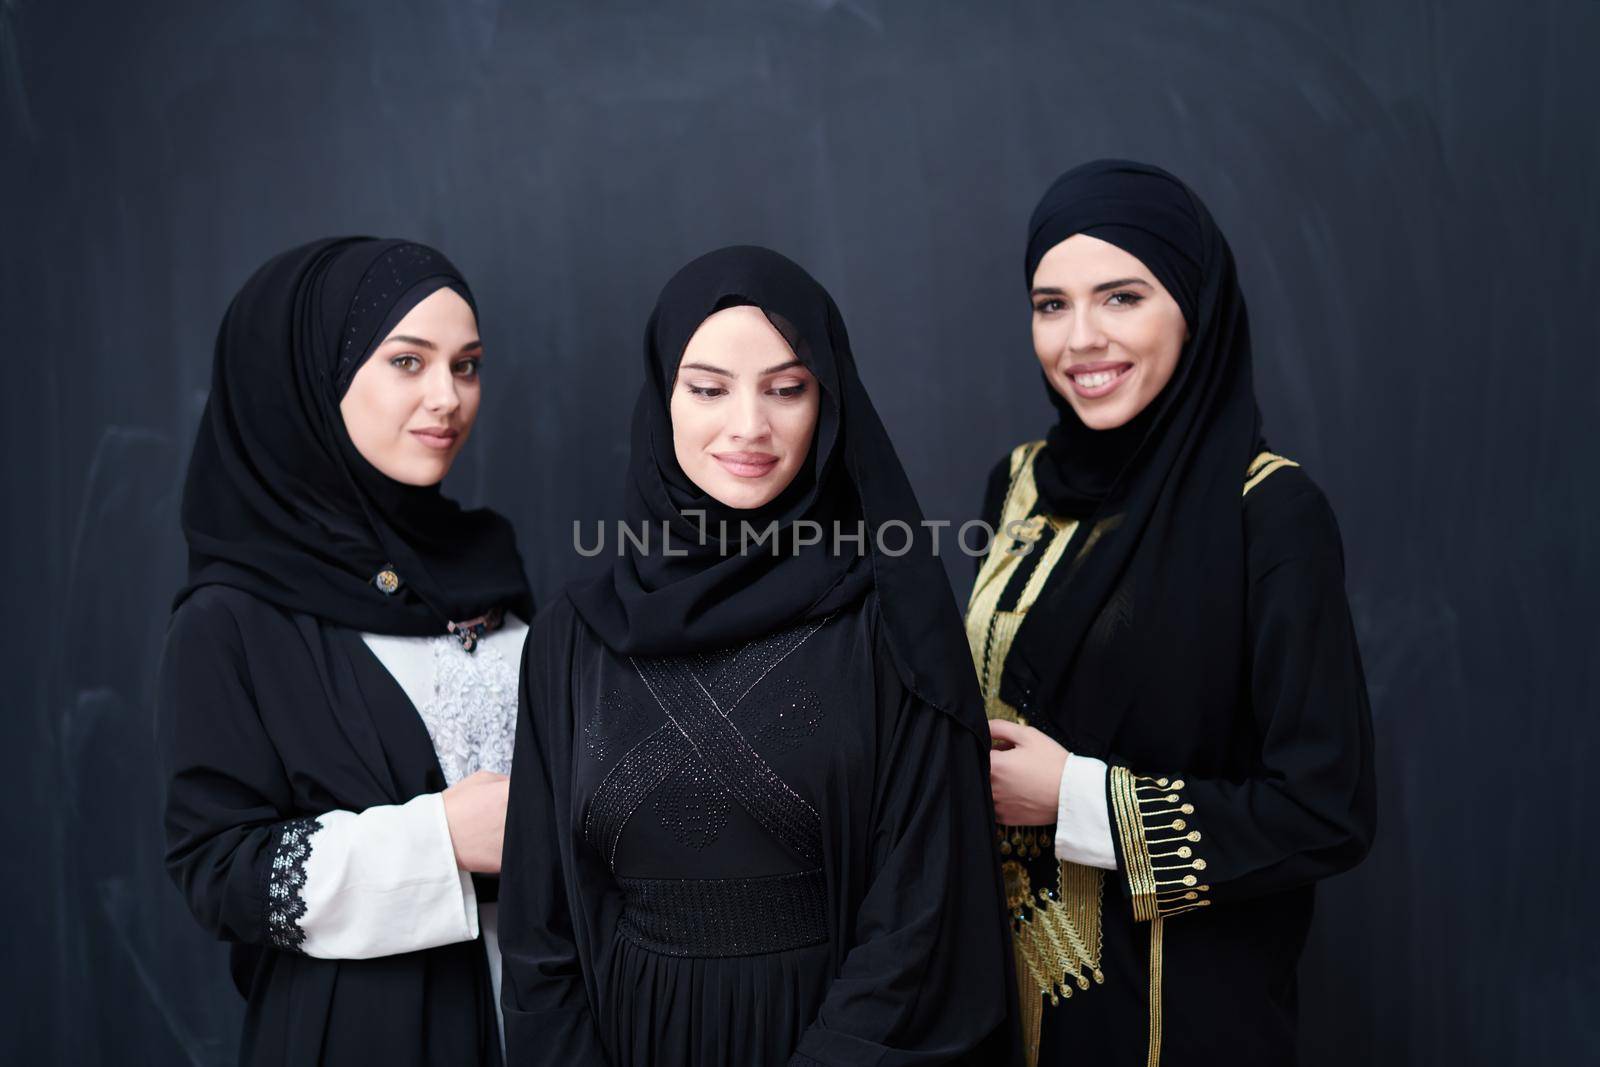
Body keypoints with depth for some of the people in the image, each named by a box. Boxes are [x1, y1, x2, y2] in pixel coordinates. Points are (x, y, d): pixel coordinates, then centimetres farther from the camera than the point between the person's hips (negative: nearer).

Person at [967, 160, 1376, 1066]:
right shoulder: (1022, 484, 0)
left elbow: (1330, 812, -19)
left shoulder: (1269, 513, -17)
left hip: (1174, 993, -5)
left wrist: (1077, 798, -19)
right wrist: (981, 774, -7)